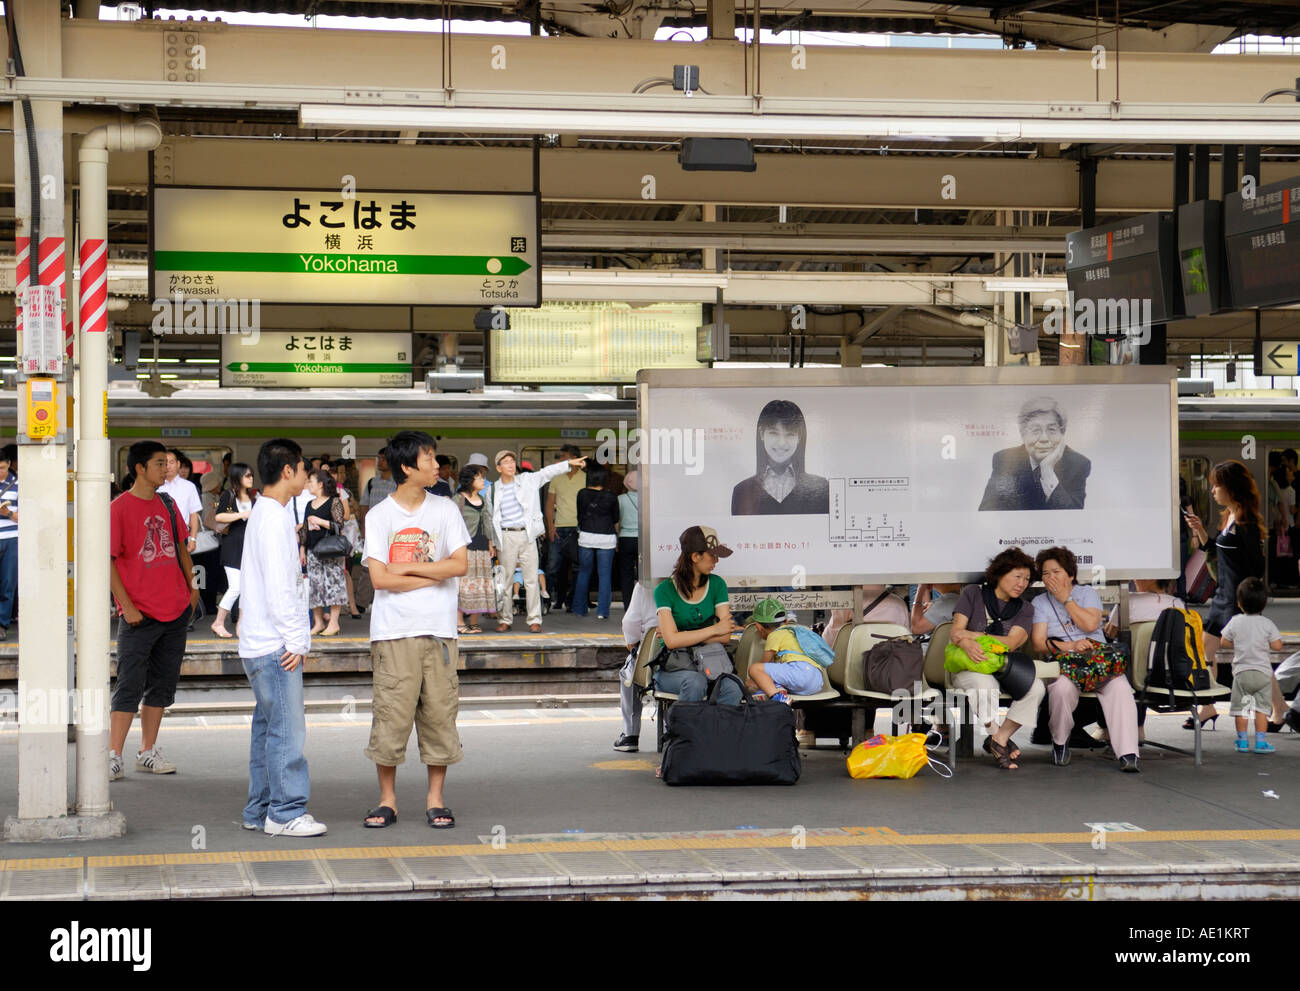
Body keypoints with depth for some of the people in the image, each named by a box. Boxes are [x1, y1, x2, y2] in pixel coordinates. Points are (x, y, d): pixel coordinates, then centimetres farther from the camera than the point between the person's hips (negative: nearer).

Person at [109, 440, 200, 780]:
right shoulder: (119, 508, -9)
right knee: (129, 686, -6)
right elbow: (108, 561, -10)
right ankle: (114, 756, -2)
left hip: (176, 611, 7)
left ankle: (147, 752, 19)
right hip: (139, 616, -6)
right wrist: (127, 605, -14)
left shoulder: (168, 505, 11)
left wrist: (192, 585, 15)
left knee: (162, 683, 10)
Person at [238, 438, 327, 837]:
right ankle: (285, 812, -4)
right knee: (287, 728, -7)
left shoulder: (261, 513, 18)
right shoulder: (274, 518, -14)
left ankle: (260, 810, 16)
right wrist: (295, 639, -17)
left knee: (267, 725, 12)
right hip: (275, 644, -10)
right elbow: (278, 587, -19)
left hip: (260, 643, 10)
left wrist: (295, 637, 20)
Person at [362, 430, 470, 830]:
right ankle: (387, 800, 10)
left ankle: (435, 799, 12)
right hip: (393, 632, -2)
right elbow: (379, 578, -8)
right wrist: (433, 576, -6)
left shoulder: (445, 509, 7)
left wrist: (407, 567, -7)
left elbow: (460, 565, -3)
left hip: (438, 630, 2)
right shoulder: (380, 515, 0)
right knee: (390, 715, -3)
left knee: (439, 713, 2)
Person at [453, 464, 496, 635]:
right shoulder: (458, 499, -3)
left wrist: (490, 545, 19)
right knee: (462, 582, -9)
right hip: (464, 547, -7)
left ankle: (473, 621, 8)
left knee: (480, 582, 4)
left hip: (481, 548, 7)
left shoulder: (482, 500, 18)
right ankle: (459, 622, -8)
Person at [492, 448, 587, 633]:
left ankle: (534, 620, 3)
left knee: (531, 580, -2)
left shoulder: (527, 480, 7)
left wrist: (570, 464, -8)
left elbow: (548, 472, 3)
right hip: (506, 537, 0)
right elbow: (490, 517, 10)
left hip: (527, 535, 0)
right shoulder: (494, 489, 6)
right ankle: (505, 620, 12)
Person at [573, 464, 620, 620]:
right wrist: (617, 537, 21)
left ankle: (579, 608, 20)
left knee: (583, 573, 14)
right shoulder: (611, 498, -4)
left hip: (586, 536, 2)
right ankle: (602, 611, 0)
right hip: (606, 538, -2)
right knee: (604, 575, 3)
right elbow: (616, 521, 6)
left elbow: (579, 517, 10)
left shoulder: (582, 494, 0)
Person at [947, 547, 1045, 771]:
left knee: (1036, 686, -27)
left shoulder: (1024, 609, 10)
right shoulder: (973, 594, 5)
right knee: (985, 684, -38)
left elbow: (1011, 642, -7)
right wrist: (968, 644, -29)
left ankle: (1000, 738, -17)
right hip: (968, 668, -3)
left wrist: (973, 635, -17)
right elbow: (956, 633, -5)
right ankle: (999, 740, -17)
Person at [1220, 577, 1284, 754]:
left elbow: (1224, 641, 2)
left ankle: (1242, 741, 11)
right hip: (1263, 672, -1)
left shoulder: (1235, 622, -4)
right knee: (1262, 708, 3)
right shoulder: (1267, 624, -7)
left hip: (1241, 672, 1)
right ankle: (1260, 742, 2)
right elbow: (1277, 646, -6)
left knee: (1241, 708, 8)